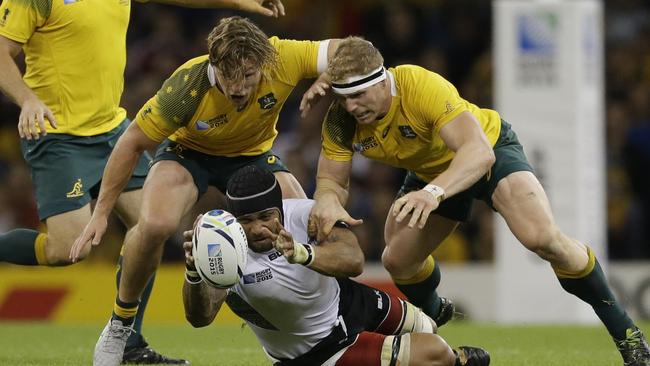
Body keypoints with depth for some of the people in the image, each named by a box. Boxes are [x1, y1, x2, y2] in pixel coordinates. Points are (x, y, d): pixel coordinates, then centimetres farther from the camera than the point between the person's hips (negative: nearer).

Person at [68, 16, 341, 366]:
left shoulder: (283, 59, -34)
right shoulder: (184, 88, -36)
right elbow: (131, 143, -22)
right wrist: (101, 213, -18)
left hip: (254, 154, 3)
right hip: (188, 150, -3)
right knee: (155, 224, -31)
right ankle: (120, 321, -4)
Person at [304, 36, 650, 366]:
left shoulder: (423, 87, -40)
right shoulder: (340, 122, -23)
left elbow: (479, 151, -49)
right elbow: (331, 182, -16)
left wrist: (434, 192, -66)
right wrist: (328, 202, -43)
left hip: (491, 148, -6)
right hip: (431, 172, 6)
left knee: (541, 237, -26)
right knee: (397, 260, -1)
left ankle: (621, 328, -9)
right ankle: (430, 317, 36)